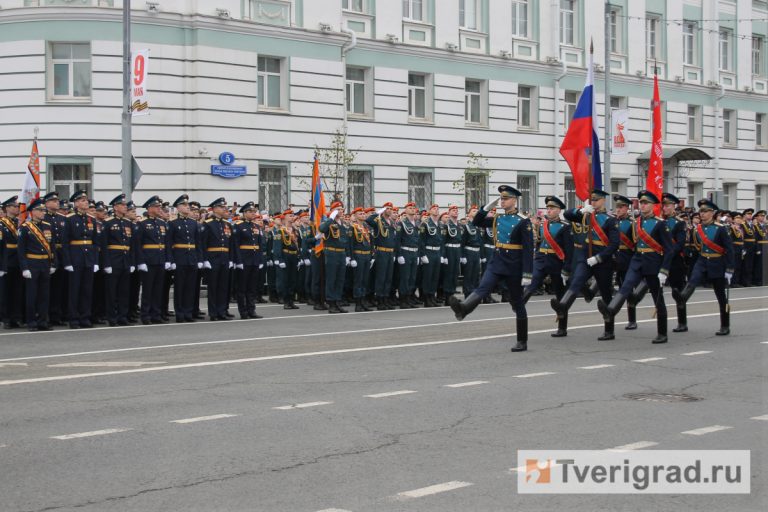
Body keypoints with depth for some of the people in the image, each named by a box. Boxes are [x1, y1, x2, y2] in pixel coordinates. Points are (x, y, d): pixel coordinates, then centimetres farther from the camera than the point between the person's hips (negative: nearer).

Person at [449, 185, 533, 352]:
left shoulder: (523, 222, -10)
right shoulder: (497, 219, 8)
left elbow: (528, 249, -12)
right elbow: (477, 222, 17)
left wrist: (527, 274, -17)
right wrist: (488, 207, 3)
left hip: (514, 267, -4)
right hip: (497, 263, 5)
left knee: (518, 303, 4)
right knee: (482, 288, -22)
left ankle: (522, 342, 11)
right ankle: (463, 309, -47)